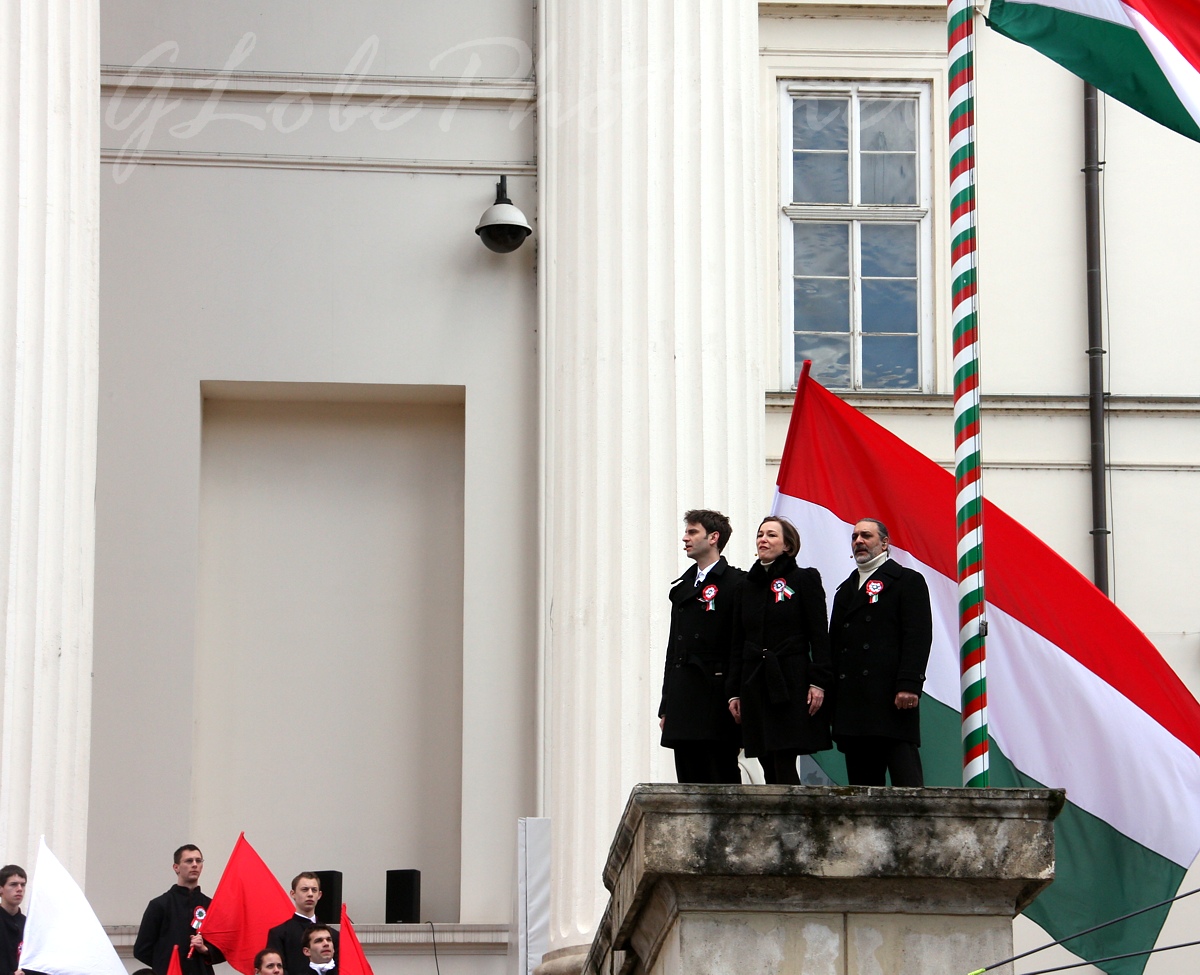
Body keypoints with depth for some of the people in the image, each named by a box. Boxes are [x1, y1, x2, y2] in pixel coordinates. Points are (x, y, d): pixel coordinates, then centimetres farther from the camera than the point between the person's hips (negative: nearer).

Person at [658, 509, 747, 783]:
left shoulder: (735, 583, -3)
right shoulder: (682, 587, 20)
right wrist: (666, 706, 16)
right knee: (689, 781, 5)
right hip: (684, 705, 7)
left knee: (722, 780, -8)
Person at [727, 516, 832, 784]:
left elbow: (819, 636, -4)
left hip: (791, 683, -5)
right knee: (769, 770, 3)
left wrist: (818, 682, -13)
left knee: (784, 766, -12)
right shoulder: (749, 585, 15)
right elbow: (738, 643, 15)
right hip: (754, 686, 5)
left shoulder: (805, 579, 2)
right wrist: (733, 691, 10)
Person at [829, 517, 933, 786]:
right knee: (861, 781, 4)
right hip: (852, 702, 7)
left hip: (892, 700, -7)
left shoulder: (907, 581, 4)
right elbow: (834, 642, 21)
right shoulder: (845, 590, 24)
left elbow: (918, 636, -7)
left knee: (906, 783, -12)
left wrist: (909, 685, -18)